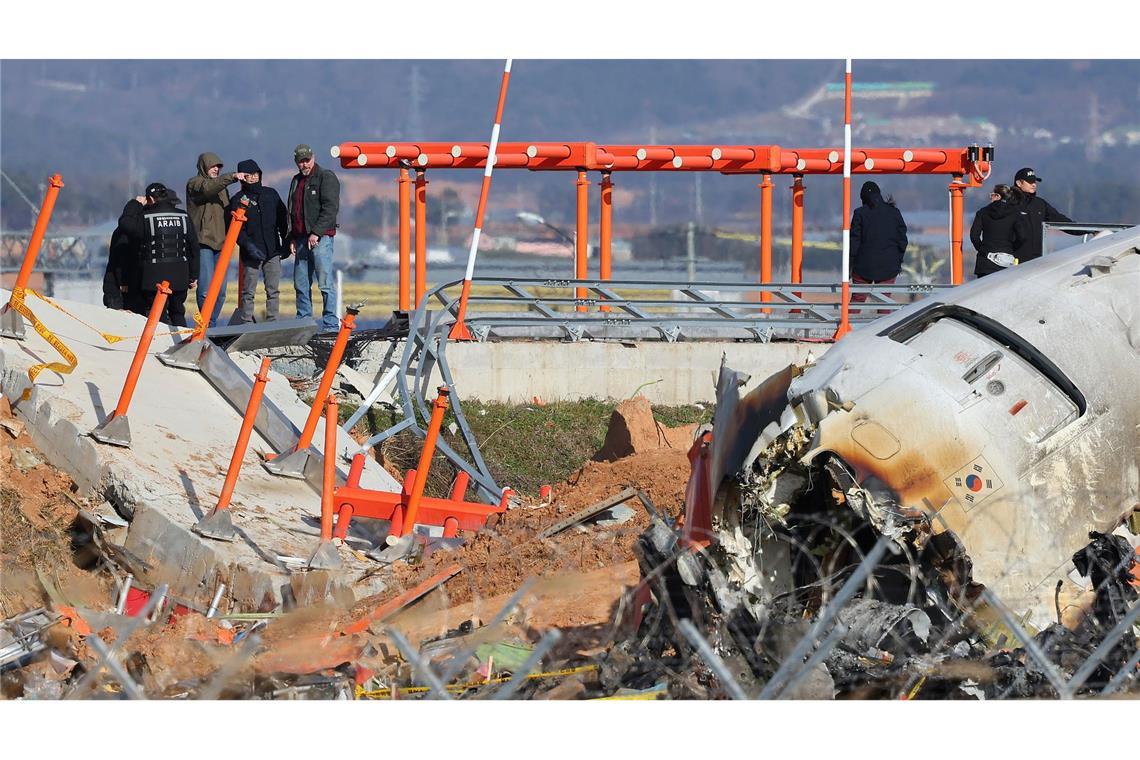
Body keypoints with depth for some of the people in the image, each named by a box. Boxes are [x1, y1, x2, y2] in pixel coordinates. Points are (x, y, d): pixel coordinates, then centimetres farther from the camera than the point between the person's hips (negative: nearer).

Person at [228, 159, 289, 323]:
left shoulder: (271, 194, 10)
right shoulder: (238, 200, -1)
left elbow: (282, 219, 17)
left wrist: (285, 242, 10)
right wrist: (248, 245, -19)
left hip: (273, 252, 4)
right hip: (251, 254, -4)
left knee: (273, 291, 3)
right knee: (248, 293, -2)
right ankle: (246, 325, 1)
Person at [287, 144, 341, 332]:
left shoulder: (326, 177, -4)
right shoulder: (296, 181, 20)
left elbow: (330, 208, -12)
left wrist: (316, 233, -18)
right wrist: (292, 237, 14)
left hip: (320, 238, -8)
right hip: (301, 238, 8)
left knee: (325, 283, -11)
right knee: (301, 284, 8)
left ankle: (331, 324, -11)